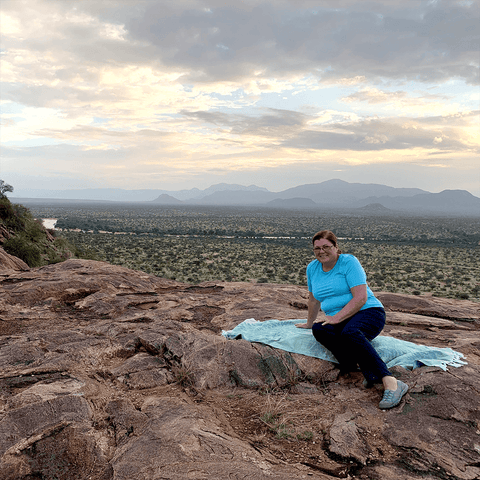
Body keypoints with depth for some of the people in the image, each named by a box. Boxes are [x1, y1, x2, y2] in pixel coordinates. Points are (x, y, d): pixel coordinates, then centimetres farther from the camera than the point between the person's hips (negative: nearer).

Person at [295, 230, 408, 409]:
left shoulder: (349, 262, -6)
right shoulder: (312, 268, 12)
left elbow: (361, 298, -15)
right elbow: (314, 300, 27)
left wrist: (337, 317, -20)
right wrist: (310, 323, 35)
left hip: (368, 313, -5)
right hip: (339, 322, 6)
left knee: (349, 332, -38)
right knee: (319, 330, -28)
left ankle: (391, 383, -45)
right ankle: (368, 370, -35)